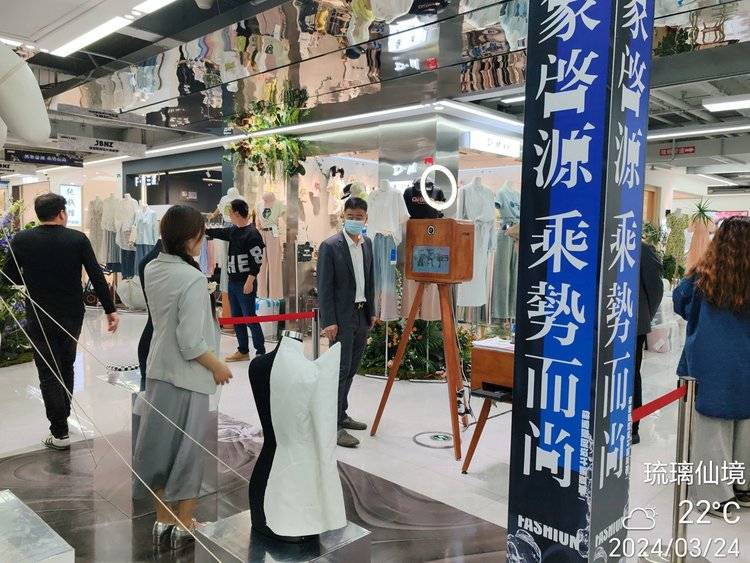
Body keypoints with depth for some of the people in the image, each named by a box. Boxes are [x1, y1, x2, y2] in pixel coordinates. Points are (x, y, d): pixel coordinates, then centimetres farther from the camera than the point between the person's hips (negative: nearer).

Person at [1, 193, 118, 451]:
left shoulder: (21, 240, -8)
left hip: (39, 317, -1)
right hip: (72, 314, 2)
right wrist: (110, 309, -3)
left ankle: (60, 432, 4)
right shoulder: (78, 239, -9)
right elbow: (97, 277, -10)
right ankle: (64, 415, 34)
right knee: (66, 366, 20)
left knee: (49, 372, 5)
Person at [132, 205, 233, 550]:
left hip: (158, 371, 7)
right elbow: (191, 343, -23)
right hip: (189, 378, -7)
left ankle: (163, 521, 31)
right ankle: (183, 526, 24)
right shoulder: (193, 280, -23)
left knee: (161, 445, 16)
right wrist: (218, 367, -9)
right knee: (188, 449, 9)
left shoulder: (151, 270, 0)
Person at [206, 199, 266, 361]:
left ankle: (261, 352, 3)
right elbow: (217, 233, 27)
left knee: (250, 317, -6)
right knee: (236, 317, 14)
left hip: (245, 284, -9)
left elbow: (257, 260, -18)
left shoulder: (252, 233, -14)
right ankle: (243, 351, 24)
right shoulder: (233, 231, 11)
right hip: (232, 282, 9)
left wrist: (250, 281, -20)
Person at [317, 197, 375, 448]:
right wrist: (329, 322, -16)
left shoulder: (367, 243, 9)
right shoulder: (330, 246, -11)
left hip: (362, 315, 7)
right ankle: (335, 426, 1)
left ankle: (341, 414, 28)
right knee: (341, 370, -5)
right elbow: (324, 287, -13)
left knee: (352, 368, 14)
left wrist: (371, 311, 15)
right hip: (341, 317, -7)